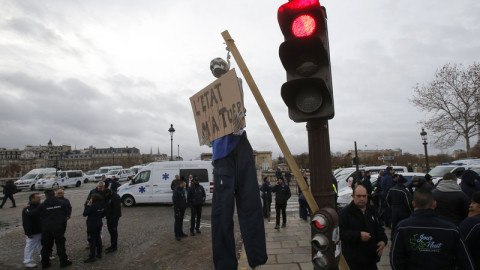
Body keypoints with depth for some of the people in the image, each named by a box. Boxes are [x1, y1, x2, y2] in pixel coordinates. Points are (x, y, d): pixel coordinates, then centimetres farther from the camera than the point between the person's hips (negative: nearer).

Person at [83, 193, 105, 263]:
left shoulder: (93, 206, -24)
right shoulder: (102, 205, -1)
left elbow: (84, 214, -17)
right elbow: (103, 214, 8)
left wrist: (87, 205, -12)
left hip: (92, 225, -7)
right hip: (99, 224, 7)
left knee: (92, 240, 1)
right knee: (98, 238, 18)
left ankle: (92, 257, 7)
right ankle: (99, 254, 27)